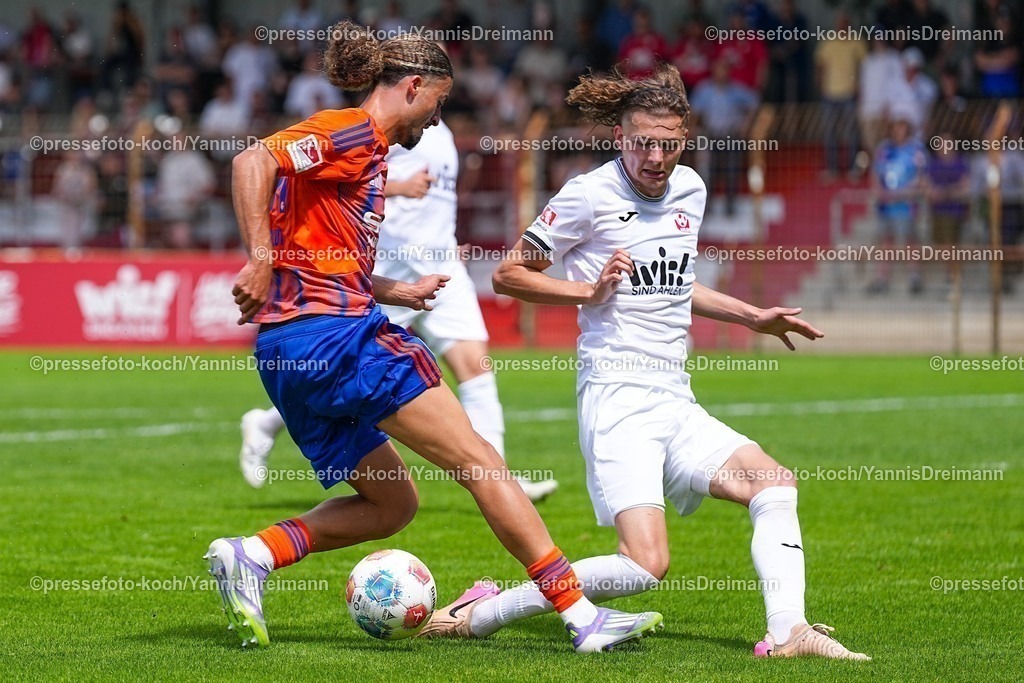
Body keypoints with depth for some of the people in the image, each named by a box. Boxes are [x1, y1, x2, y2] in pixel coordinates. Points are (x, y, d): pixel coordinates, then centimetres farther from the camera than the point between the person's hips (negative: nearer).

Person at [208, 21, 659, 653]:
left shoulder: (366, 150, 23)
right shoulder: (353, 132, -6)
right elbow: (253, 162, -21)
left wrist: (399, 292, 26)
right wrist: (261, 261, -26)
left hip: (289, 358, 10)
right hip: (336, 335, -10)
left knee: (392, 504, 17)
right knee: (479, 462, -6)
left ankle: (250, 555, 1)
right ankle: (583, 614, -8)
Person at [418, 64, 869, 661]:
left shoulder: (690, 190, 13)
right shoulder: (590, 195, -7)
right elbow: (509, 275, 0)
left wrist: (753, 316, 26)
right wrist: (591, 290, -12)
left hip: (675, 400, 8)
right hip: (617, 394, -8)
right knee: (646, 564, -20)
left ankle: (787, 633, -10)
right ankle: (478, 616, -12)